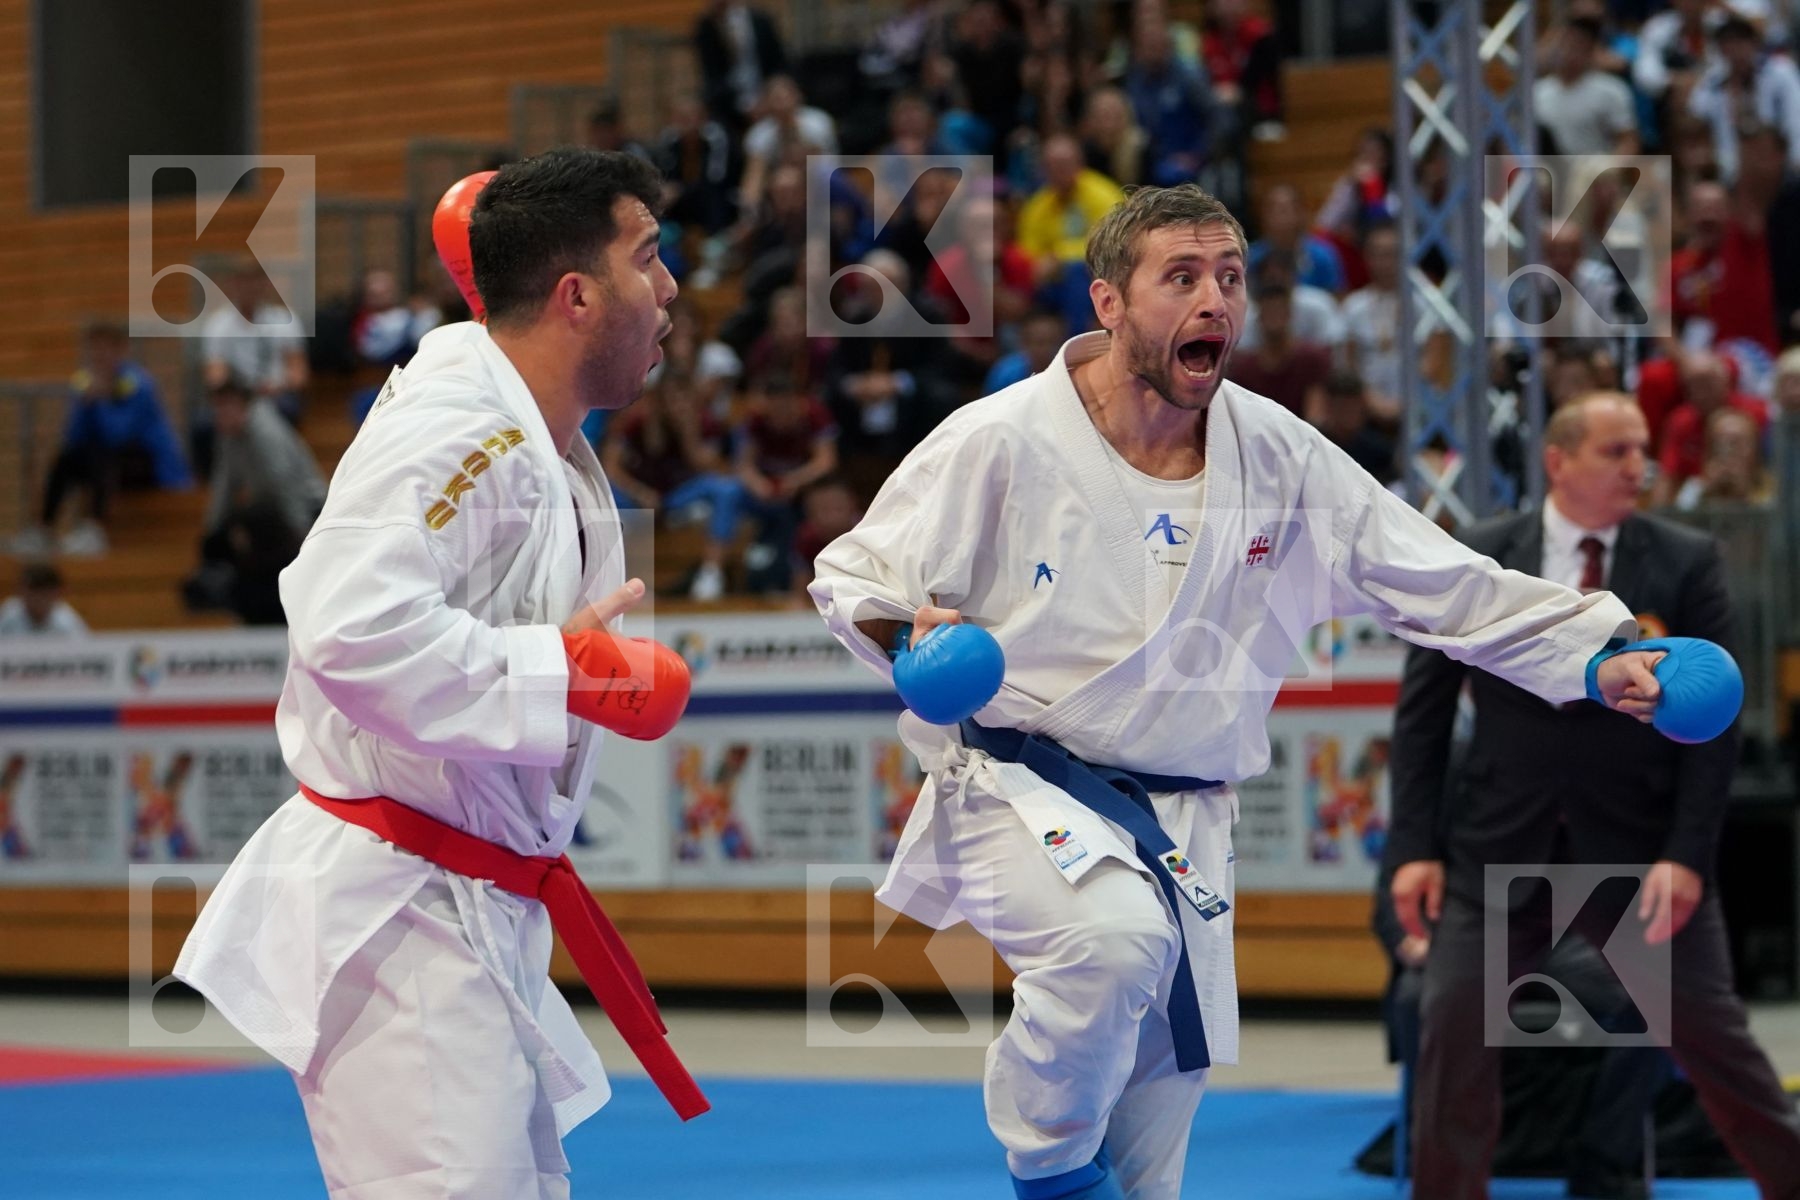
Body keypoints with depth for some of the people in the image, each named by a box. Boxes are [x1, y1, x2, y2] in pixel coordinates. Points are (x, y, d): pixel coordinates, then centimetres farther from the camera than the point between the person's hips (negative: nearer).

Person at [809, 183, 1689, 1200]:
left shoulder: (1283, 461, 0)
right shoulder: (999, 444, -11)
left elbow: (1446, 583, 3)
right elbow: (853, 574, -3)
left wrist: (1601, 658, -7)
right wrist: (909, 639, -26)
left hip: (1184, 822, 5)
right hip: (1021, 791, -5)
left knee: (1161, 1102, 10)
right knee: (1118, 937, -35)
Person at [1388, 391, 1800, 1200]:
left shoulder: (1687, 563, -2)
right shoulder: (1476, 559, 0)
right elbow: (1423, 707, 4)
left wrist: (1687, 854, -14)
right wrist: (1413, 845, -3)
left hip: (1642, 850, -1)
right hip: (1501, 846, 1)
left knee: (1709, 1033, 3)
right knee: (1454, 1029, -1)